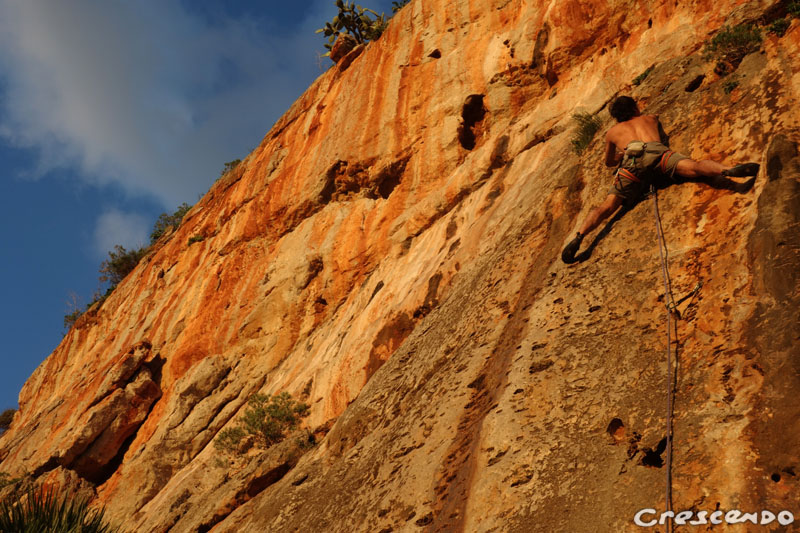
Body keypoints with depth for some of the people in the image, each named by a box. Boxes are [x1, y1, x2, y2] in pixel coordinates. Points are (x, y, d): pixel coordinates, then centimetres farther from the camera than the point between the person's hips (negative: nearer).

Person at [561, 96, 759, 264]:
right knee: (694, 167, -22)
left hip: (632, 158, 0)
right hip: (656, 151, 0)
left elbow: (609, 162, 51)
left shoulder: (612, 131, 37)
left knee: (607, 206, -9)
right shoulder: (650, 118, 40)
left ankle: (579, 236, -27)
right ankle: (729, 170, -50)